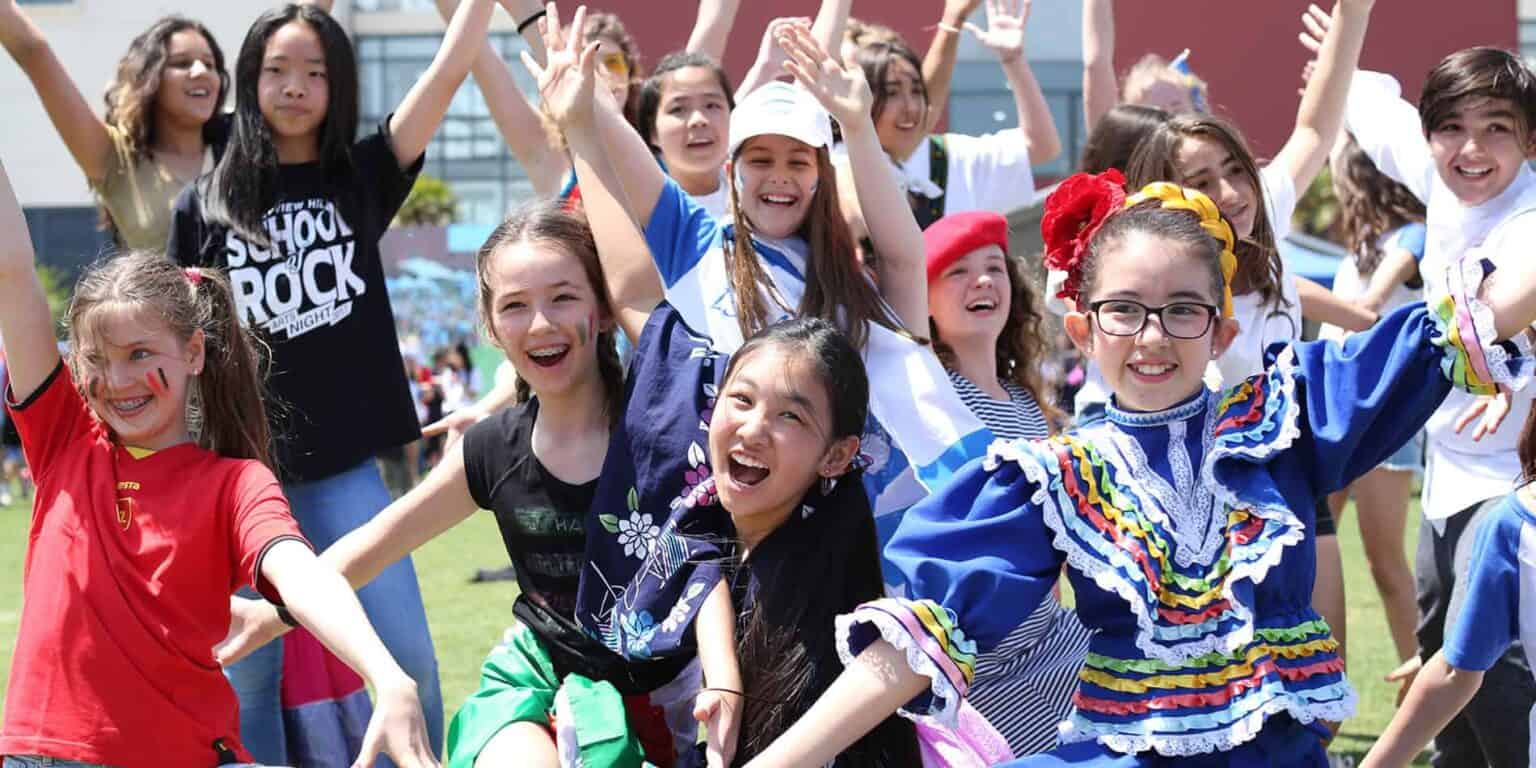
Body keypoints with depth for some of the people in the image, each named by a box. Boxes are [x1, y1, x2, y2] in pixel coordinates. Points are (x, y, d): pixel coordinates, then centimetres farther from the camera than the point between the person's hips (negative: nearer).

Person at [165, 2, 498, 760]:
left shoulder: (362, 178, 5)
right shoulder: (203, 207, 3)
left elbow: (449, 71, -2)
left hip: (345, 467, 1)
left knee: (405, 656, -2)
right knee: (245, 670, 3)